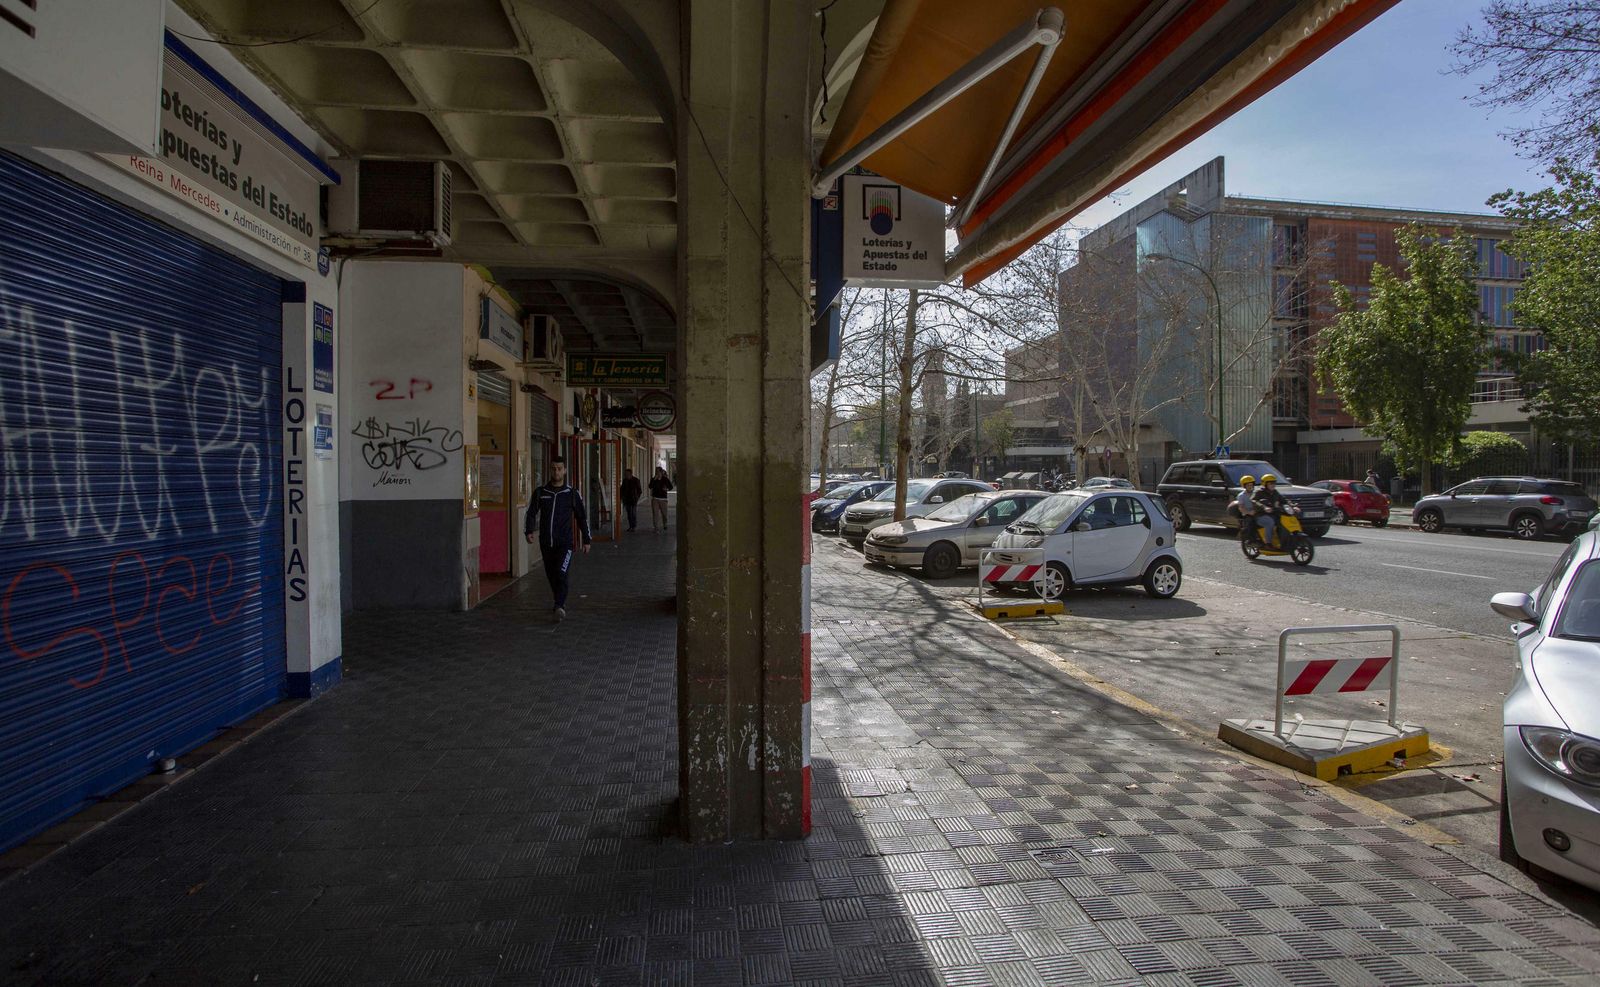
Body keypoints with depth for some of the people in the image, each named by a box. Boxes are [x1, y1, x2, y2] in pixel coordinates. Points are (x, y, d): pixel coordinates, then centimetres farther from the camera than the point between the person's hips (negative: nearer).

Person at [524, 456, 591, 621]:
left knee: (561, 574, -18)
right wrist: (529, 531, -13)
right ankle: (561, 602, 30)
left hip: (564, 543, -3)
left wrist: (587, 540, 7)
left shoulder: (572, 493, 1)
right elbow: (531, 513, 6)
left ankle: (559, 607, -23)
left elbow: (582, 517, 7)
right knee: (551, 576, 12)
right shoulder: (540, 493, 6)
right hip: (546, 544, 3)